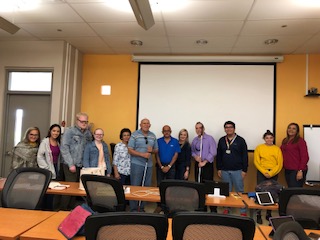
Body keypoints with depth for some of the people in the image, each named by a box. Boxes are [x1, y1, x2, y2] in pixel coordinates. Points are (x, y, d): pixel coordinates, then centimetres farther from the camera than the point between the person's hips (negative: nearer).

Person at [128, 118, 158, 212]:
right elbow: (130, 150, -8)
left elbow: (156, 150, 16)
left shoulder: (153, 136, 10)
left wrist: (152, 150, -7)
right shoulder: (135, 135, -4)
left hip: (149, 164, 5)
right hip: (137, 164, -4)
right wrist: (143, 154, -17)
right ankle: (133, 209, 12)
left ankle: (141, 207, 22)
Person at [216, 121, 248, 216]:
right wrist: (219, 169, 7)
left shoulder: (240, 140, -3)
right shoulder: (221, 140, 7)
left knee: (240, 190, 3)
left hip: (237, 171, -3)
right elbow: (218, 156, 10)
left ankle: (243, 210, 13)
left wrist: (244, 170, -6)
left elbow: (245, 156, -3)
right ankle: (227, 207, 24)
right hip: (225, 170, 3)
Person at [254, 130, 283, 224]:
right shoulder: (259, 148, 2)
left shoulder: (277, 149, 5)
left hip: (274, 173, 1)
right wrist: (264, 172, -14)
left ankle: (269, 214, 19)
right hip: (261, 173, -1)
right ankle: (258, 215, 5)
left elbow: (280, 164, 0)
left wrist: (271, 173, -11)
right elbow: (256, 162, -3)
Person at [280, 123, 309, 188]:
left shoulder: (300, 140, -5)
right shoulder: (285, 141, 14)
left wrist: (301, 171, -16)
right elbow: (281, 152, 19)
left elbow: (305, 157, -10)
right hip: (287, 170, 6)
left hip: (296, 170, -6)